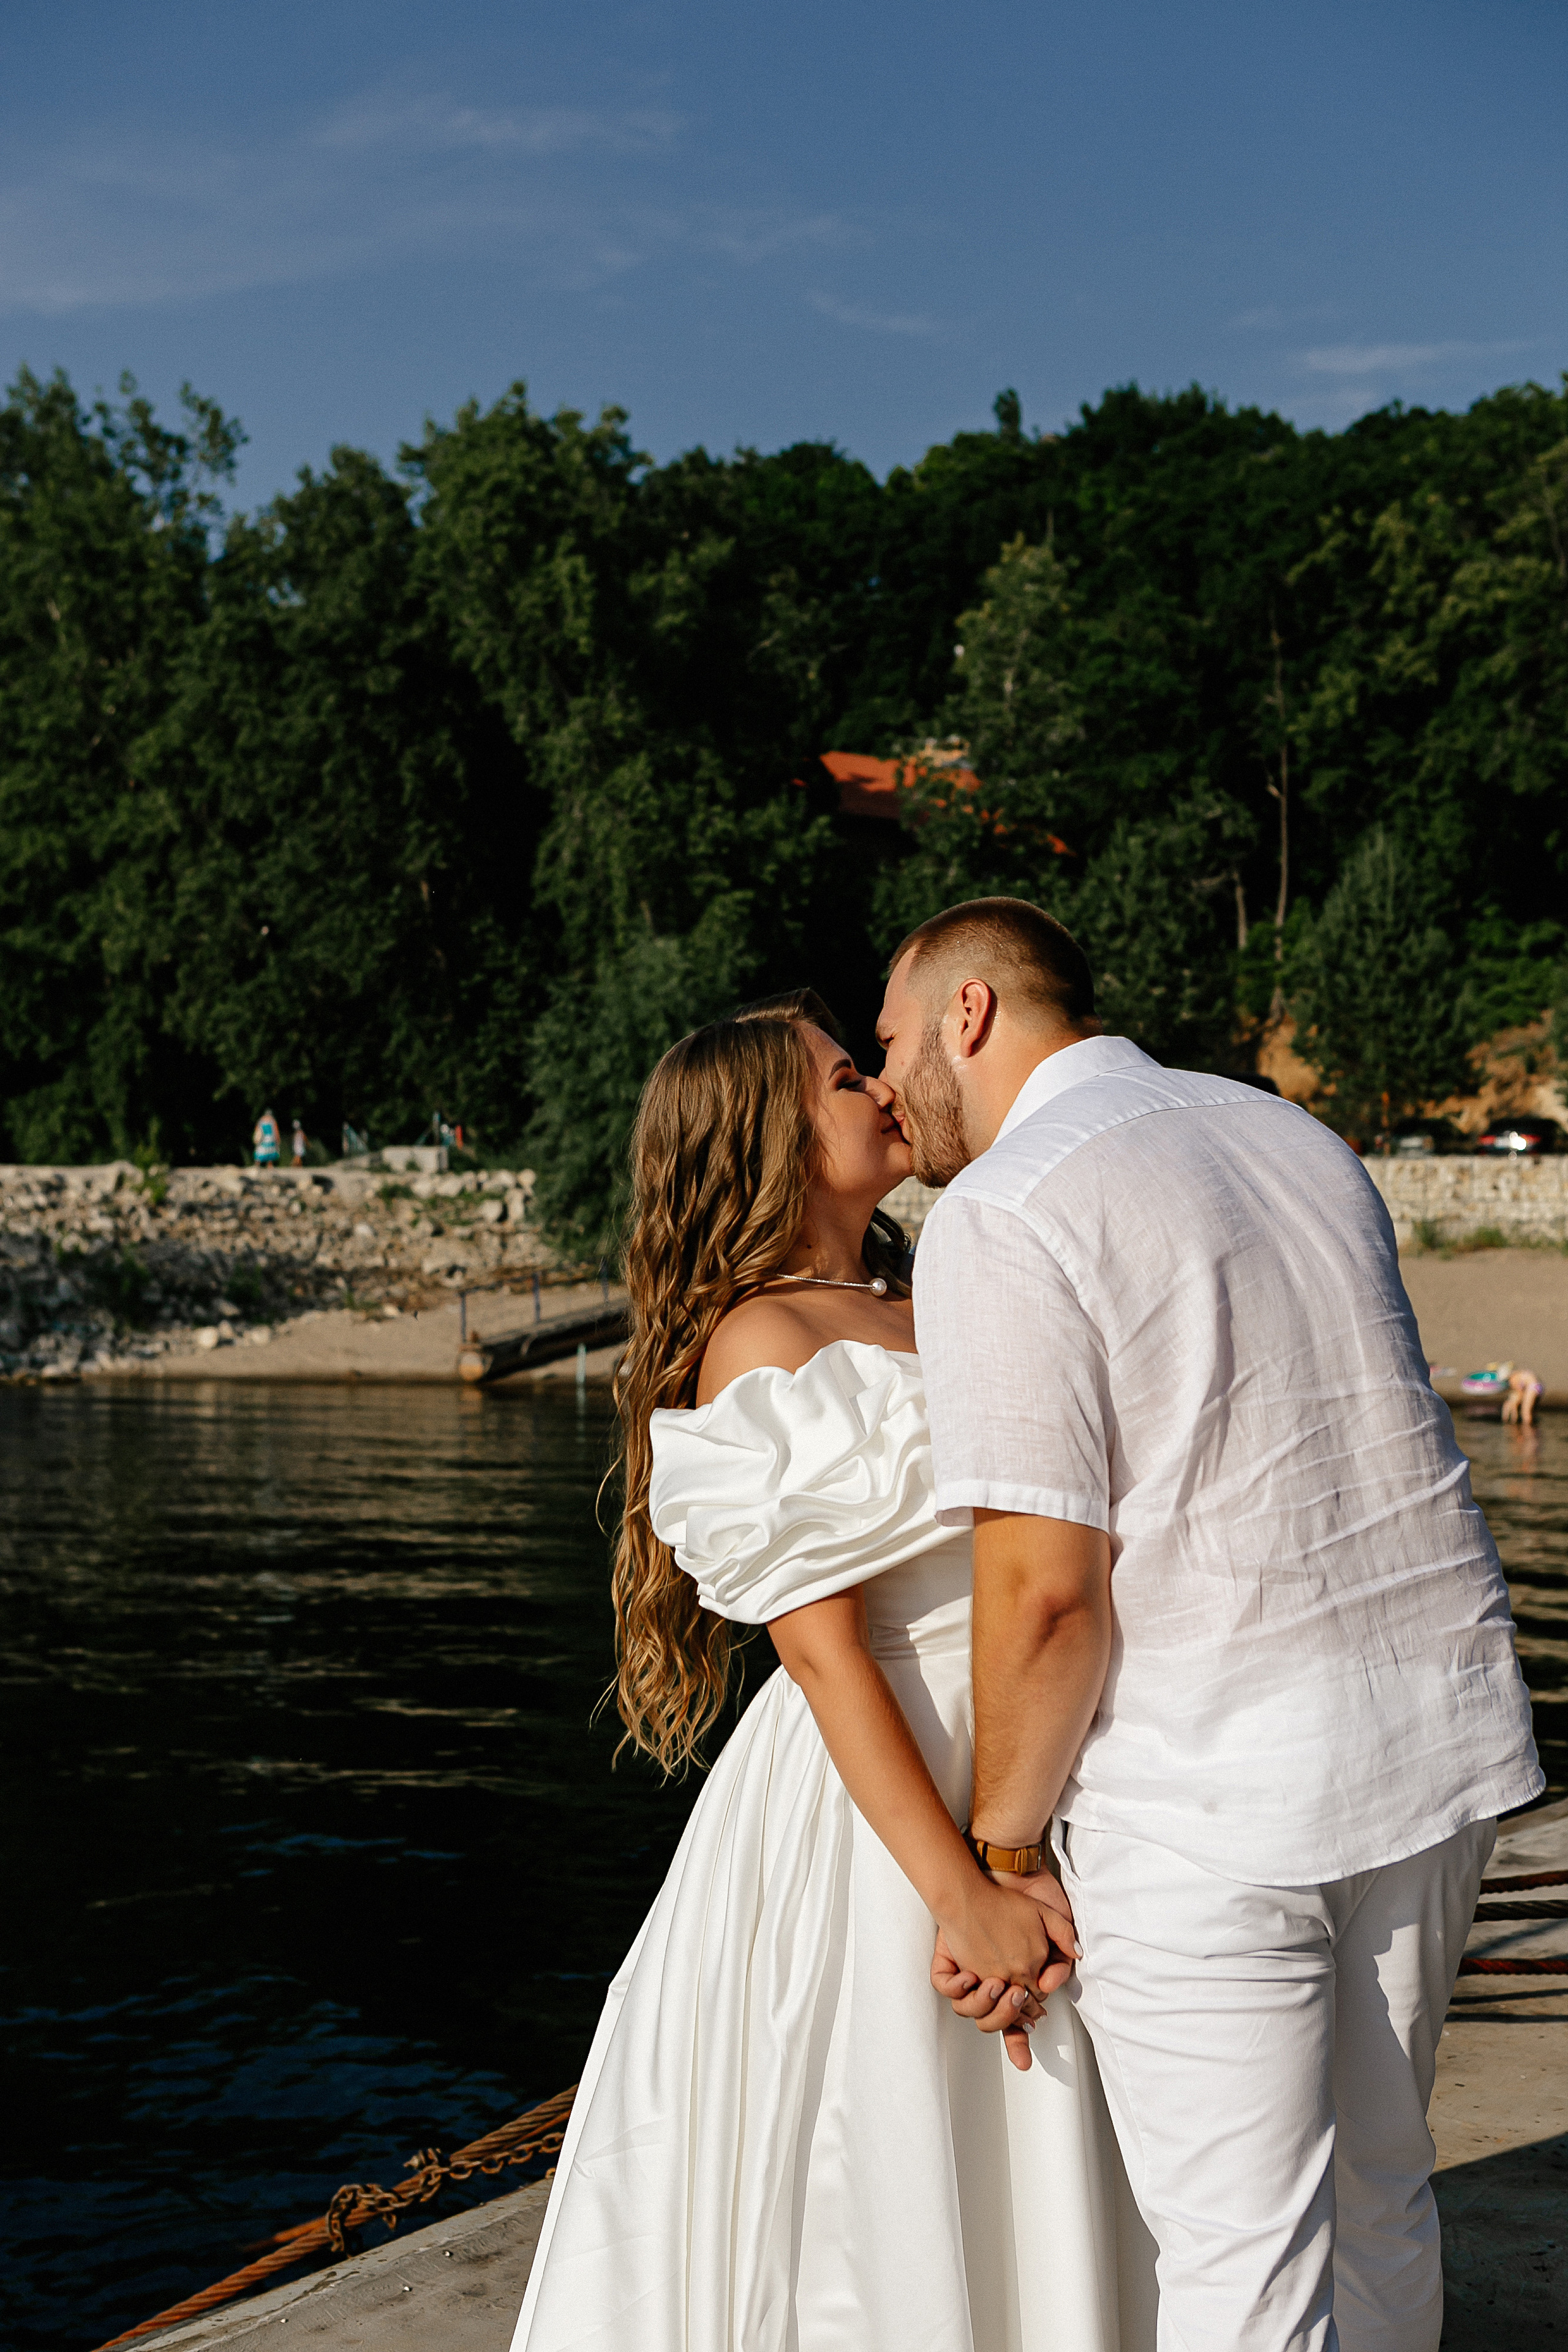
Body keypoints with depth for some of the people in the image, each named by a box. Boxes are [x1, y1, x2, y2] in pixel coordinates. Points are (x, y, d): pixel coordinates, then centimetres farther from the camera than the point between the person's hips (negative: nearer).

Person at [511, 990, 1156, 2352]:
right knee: (871, 2242, 4)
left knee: (1019, 2208, 17)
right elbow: (822, 1646, -18)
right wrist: (964, 1895, -21)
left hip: (1015, 1772, 8)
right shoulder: (759, 1342, -12)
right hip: (866, 1815, -8)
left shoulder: (922, 1311, 12)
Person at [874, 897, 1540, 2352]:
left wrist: (994, 1861, -7)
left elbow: (1046, 1589, -18)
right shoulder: (1294, 1137, 13)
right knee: (1375, 2201, 21)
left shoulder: (999, 1214, -11)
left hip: (1214, 1784, -7)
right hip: (1440, 1732, 7)